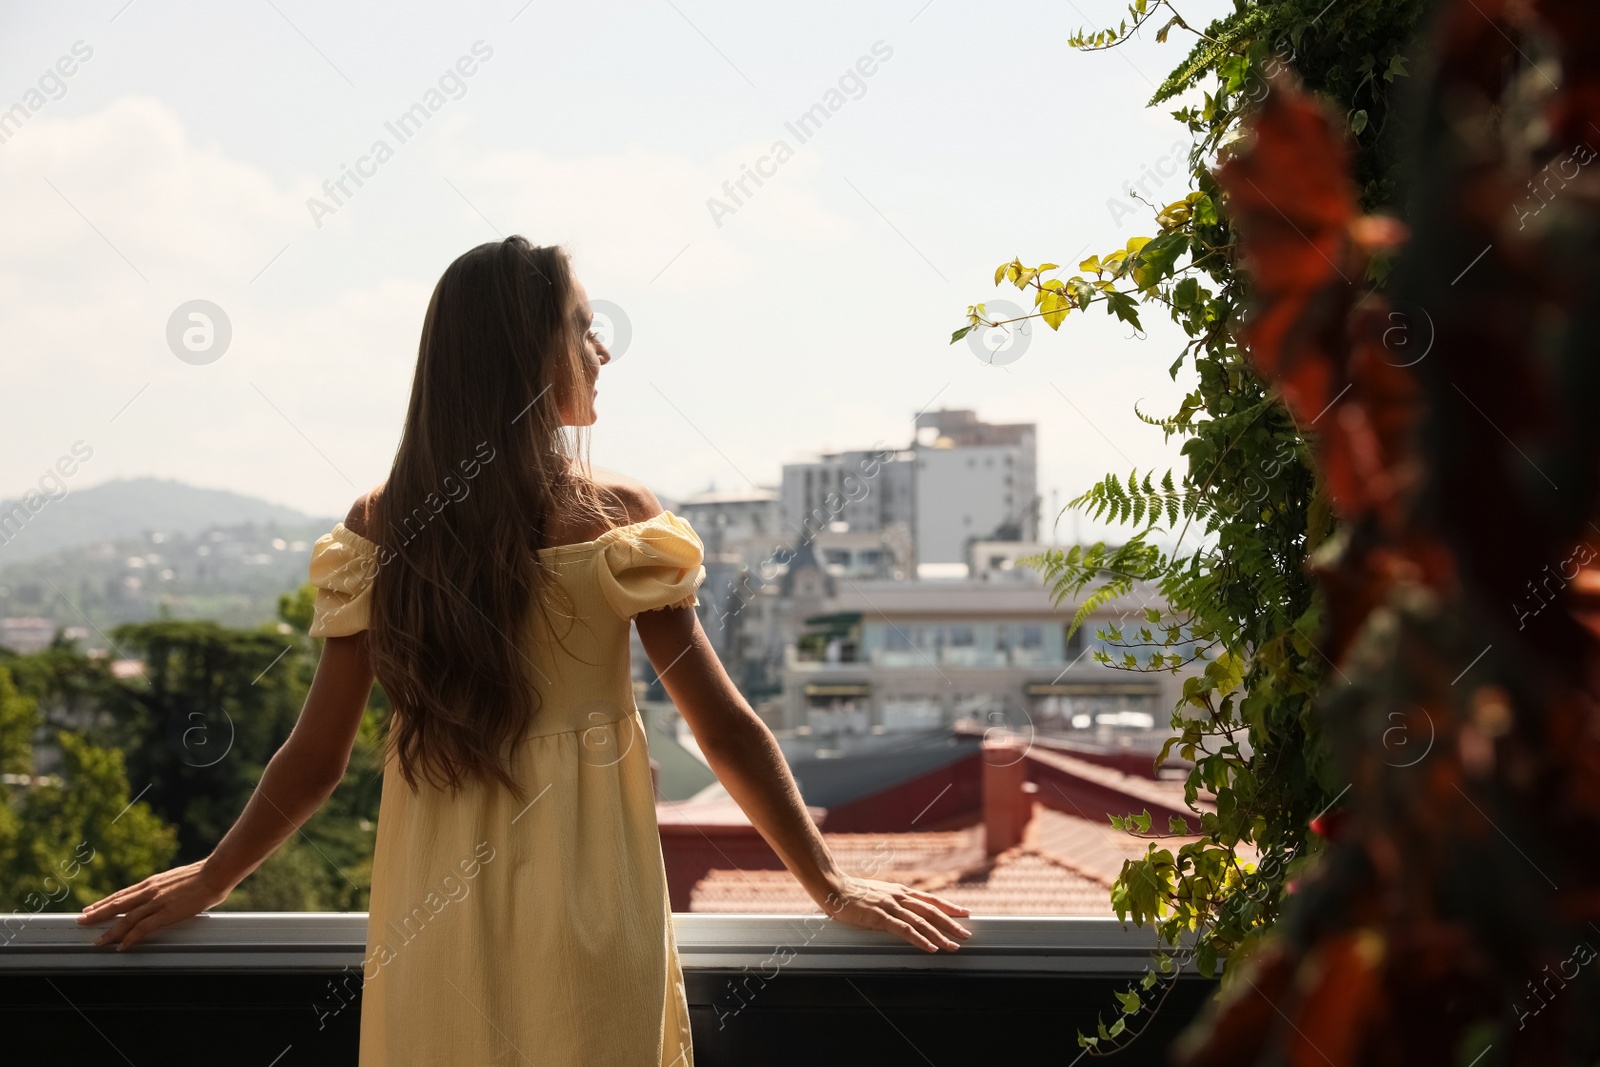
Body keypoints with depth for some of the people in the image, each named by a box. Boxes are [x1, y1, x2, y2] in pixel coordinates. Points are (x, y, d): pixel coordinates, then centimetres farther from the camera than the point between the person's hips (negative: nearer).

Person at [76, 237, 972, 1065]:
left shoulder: (380, 526, -4)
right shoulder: (620, 517, -10)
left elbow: (317, 758, -1)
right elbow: (729, 732, -7)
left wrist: (206, 882, 14)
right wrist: (831, 884, 3)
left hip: (437, 904, 2)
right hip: (587, 902, -2)